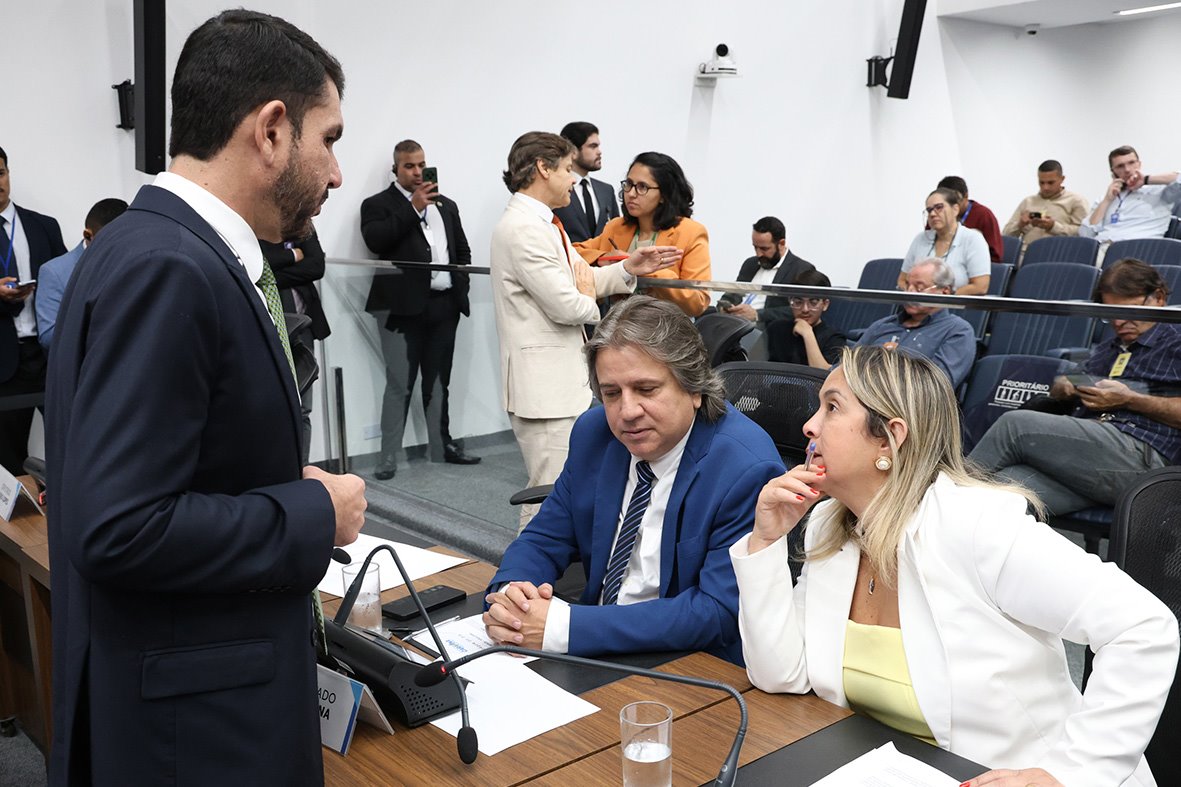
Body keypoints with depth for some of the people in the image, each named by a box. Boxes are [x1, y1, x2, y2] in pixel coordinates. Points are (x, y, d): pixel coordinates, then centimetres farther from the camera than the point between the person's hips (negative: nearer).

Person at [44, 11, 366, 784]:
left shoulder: (181, 253, 6)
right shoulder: (164, 269, -23)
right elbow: (118, 529, -27)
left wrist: (296, 492, 4)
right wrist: (315, 515, -18)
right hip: (191, 719, -9)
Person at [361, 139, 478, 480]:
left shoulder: (446, 205, 20)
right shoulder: (377, 205, 3)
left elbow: (463, 250, 22)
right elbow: (375, 241, -15)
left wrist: (459, 278, 5)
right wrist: (414, 207, -14)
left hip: (444, 304, 5)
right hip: (403, 306, -5)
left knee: (438, 382, 13)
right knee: (400, 384, -7)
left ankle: (442, 446, 23)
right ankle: (388, 458, -1)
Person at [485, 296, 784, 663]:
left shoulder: (748, 469, -20)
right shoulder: (593, 433, -1)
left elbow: (717, 612, -23)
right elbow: (543, 540, 5)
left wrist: (563, 627, -29)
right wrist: (508, 593, -19)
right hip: (594, 649, 5)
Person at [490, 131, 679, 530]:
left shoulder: (542, 223, 17)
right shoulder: (524, 228, -19)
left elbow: (581, 278, 19)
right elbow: (566, 305, -22)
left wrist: (628, 269, 4)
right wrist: (589, 300, 0)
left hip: (563, 377, 11)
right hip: (545, 384, -11)